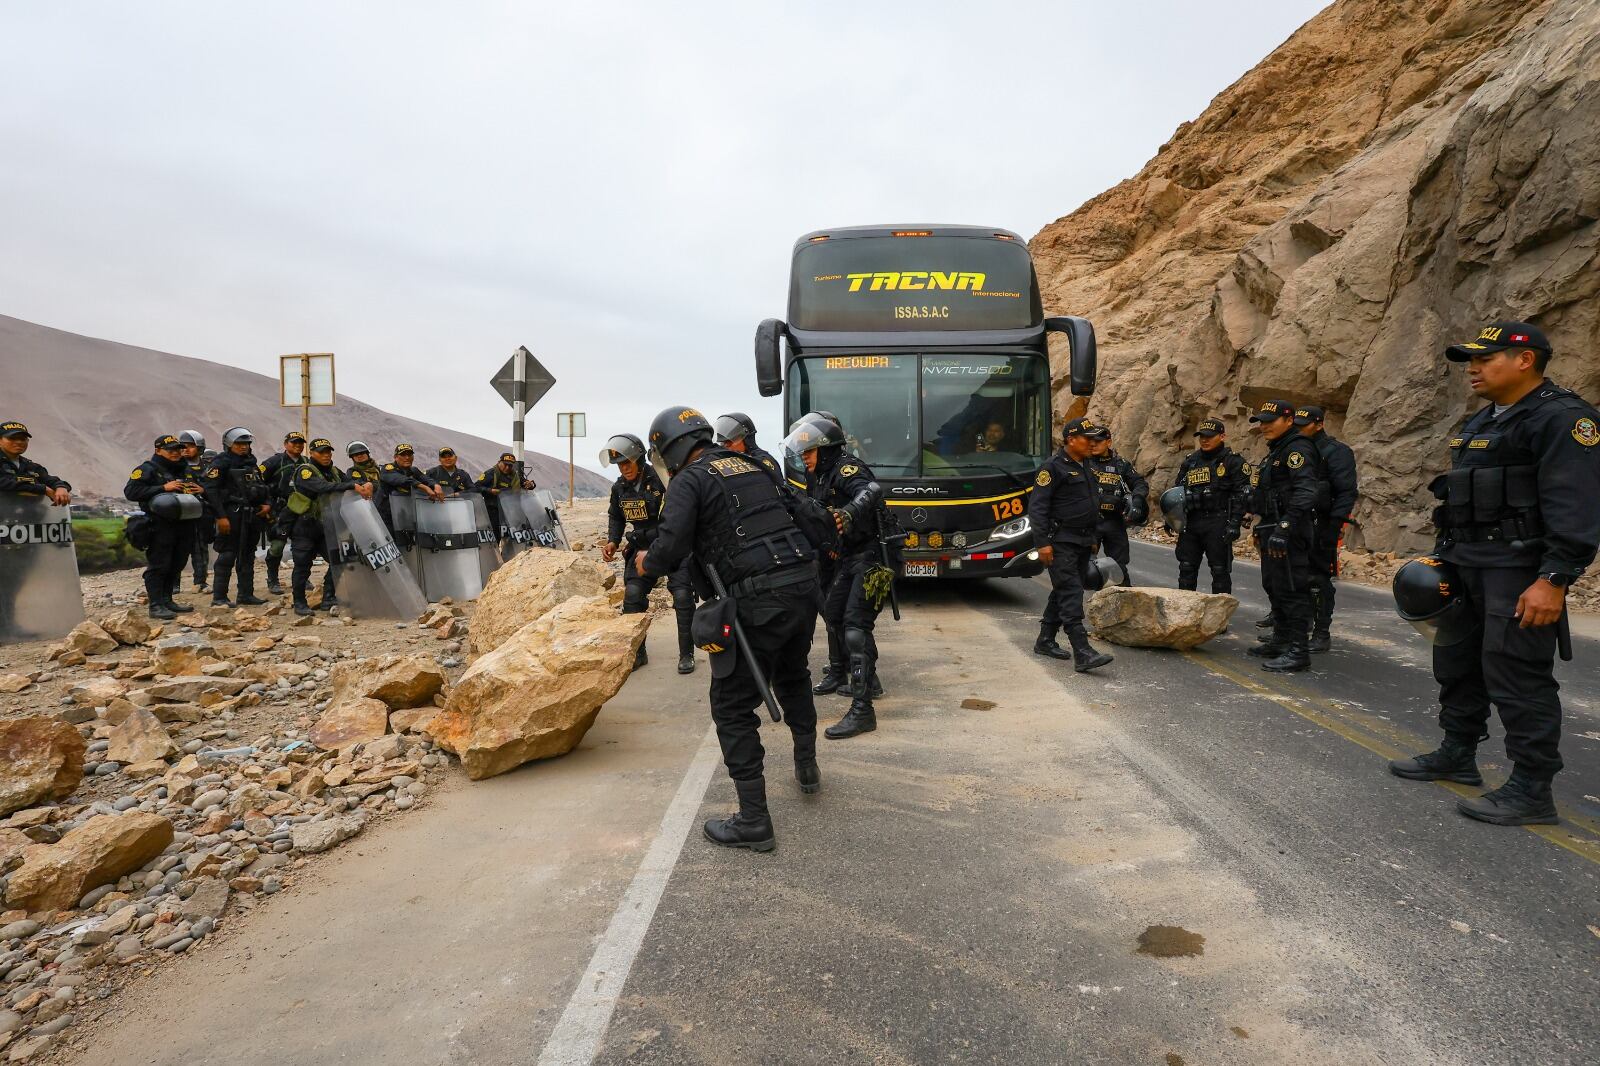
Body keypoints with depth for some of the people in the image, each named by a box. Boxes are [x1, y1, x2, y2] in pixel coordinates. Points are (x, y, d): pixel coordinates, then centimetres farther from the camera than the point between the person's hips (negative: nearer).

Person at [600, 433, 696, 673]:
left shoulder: (662, 479, -18)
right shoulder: (619, 487, 1)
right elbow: (616, 517, 18)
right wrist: (612, 541, 4)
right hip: (642, 547, 5)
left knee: (683, 595, -11)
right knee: (632, 594, -7)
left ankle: (686, 654, 3)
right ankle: (636, 652, 8)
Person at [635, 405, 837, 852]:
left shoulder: (689, 481, -2)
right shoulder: (754, 469, 18)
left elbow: (670, 548, -15)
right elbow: (814, 519, 16)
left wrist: (647, 563, 6)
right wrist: (801, 556, 35)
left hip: (758, 603, -7)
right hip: (804, 588, 7)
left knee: (734, 707, 4)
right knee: (792, 675, 32)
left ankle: (754, 822, 6)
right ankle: (807, 767, 46)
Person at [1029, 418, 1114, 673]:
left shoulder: (1087, 467, 16)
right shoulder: (1053, 467, -11)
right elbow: (1037, 506, -15)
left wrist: (1094, 537, 24)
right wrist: (1042, 543, -20)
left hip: (1082, 543, 9)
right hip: (1061, 543, -9)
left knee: (1062, 592, 14)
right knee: (1071, 594, -13)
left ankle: (1045, 641, 25)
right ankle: (1082, 653, -18)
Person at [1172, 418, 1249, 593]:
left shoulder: (1233, 461, -2)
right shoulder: (1190, 460, 14)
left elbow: (1242, 495, -7)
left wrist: (1234, 524, -15)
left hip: (1218, 524, -5)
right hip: (1190, 523, 6)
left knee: (1220, 570, 1)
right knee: (1186, 569, 10)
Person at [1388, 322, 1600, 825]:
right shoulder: (1483, 421, 17)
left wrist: (1554, 580, -27)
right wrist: (1443, 556, 20)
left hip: (1519, 572, -10)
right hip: (1465, 566, 10)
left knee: (1516, 675, -8)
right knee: (1456, 664, 17)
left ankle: (1532, 791, 1)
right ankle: (1457, 755, 31)